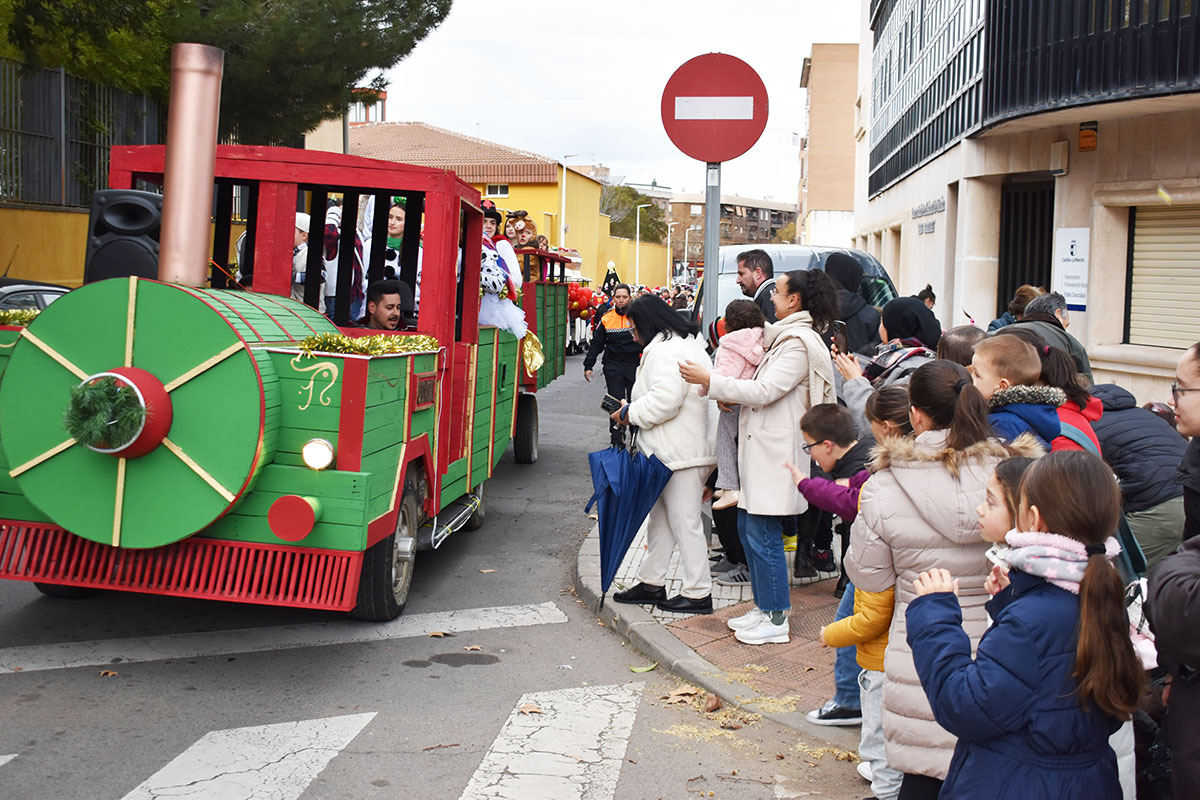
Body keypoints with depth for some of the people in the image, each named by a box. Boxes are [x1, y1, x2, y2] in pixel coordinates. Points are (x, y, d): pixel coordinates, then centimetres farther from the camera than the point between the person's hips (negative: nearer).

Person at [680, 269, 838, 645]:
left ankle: (776, 620, 3)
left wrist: (710, 381, -19)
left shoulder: (799, 343, -14)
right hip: (760, 447, 11)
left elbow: (765, 391, -21)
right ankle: (763, 607, 24)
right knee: (747, 527, 14)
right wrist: (729, 395, 14)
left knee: (763, 535, -6)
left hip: (776, 451, -11)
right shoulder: (786, 337, 18)